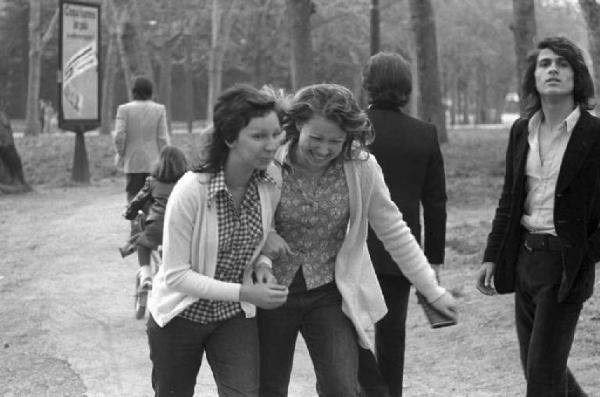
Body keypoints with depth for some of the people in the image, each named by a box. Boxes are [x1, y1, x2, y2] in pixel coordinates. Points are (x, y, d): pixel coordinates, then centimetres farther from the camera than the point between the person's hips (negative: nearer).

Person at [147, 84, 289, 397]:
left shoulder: (270, 188, -12)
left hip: (235, 318, 3)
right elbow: (175, 274, -23)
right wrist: (244, 293, -30)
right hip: (181, 316, -3)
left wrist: (261, 267, -12)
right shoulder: (191, 190, -26)